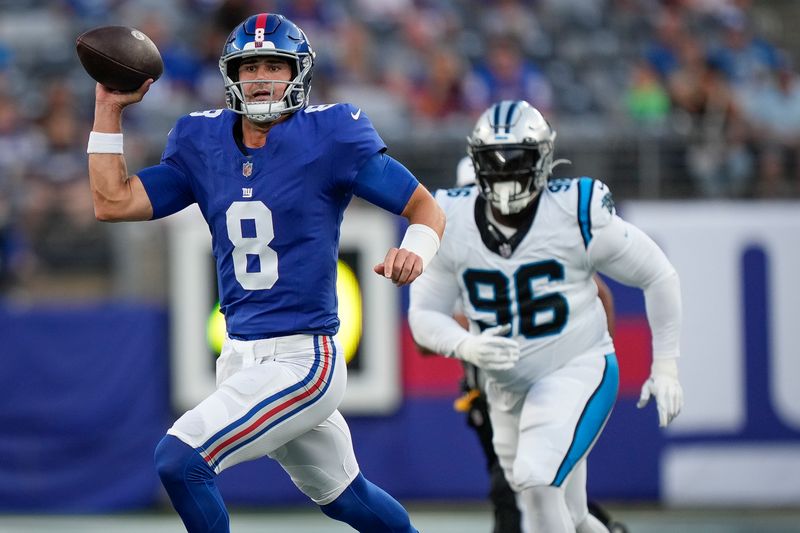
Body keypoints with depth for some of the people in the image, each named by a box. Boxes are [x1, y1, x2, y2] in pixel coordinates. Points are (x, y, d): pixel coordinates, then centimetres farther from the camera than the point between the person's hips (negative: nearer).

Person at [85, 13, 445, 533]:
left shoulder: (329, 137, -9)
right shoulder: (204, 145, 7)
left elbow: (427, 208, -6)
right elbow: (113, 202, 3)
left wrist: (415, 252, -27)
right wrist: (109, 107, 1)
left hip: (302, 360, -7)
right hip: (240, 357, 7)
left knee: (180, 461, -18)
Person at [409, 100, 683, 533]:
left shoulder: (578, 215, -15)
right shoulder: (451, 222, -6)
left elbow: (658, 276, -4)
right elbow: (423, 315, -1)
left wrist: (665, 367, -4)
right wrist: (467, 347, -22)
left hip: (579, 371, -5)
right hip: (508, 390, 5)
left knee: (537, 481, -26)